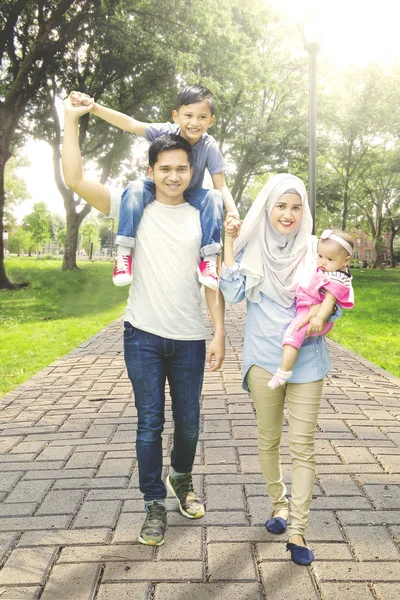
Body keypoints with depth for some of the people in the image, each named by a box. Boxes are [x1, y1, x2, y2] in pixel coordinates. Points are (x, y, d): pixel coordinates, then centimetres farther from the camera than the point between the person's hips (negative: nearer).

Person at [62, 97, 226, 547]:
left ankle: (182, 478, 43)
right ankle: (154, 505, 23)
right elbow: (75, 179, -8)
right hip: (143, 337, -2)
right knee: (149, 423, 5)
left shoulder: (202, 218, 5)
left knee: (188, 422, 13)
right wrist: (71, 120, -8)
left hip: (189, 340, 2)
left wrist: (219, 332, 0)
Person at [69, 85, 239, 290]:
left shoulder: (209, 146, -22)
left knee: (213, 197, -31)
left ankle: (209, 259, -26)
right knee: (135, 189, -32)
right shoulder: (166, 132, -23)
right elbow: (130, 124, -33)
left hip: (190, 196, 0)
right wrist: (93, 107, -47)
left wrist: (234, 217, -41)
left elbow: (221, 187, -24)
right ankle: (124, 252, -28)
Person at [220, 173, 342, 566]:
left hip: (306, 359, 0)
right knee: (268, 440, 14)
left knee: (302, 445, -1)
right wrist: (228, 242, -12)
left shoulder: (315, 249, 1)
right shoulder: (251, 249, 1)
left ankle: (297, 531, 10)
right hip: (263, 358, 1)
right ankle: (279, 503, 38)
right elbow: (234, 292, -12)